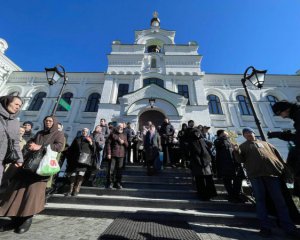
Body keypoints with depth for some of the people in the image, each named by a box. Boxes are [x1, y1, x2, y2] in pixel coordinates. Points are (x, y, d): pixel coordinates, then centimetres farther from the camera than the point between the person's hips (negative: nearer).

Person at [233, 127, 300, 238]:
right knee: (260, 200, 2)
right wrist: (236, 152, -17)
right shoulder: (243, 146, 13)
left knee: (279, 200, 4)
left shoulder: (265, 143, 22)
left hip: (273, 172, 2)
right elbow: (241, 160, 3)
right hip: (255, 174, -2)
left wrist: (284, 168, 8)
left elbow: (277, 154, 19)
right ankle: (265, 227, 11)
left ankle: (289, 228, 16)